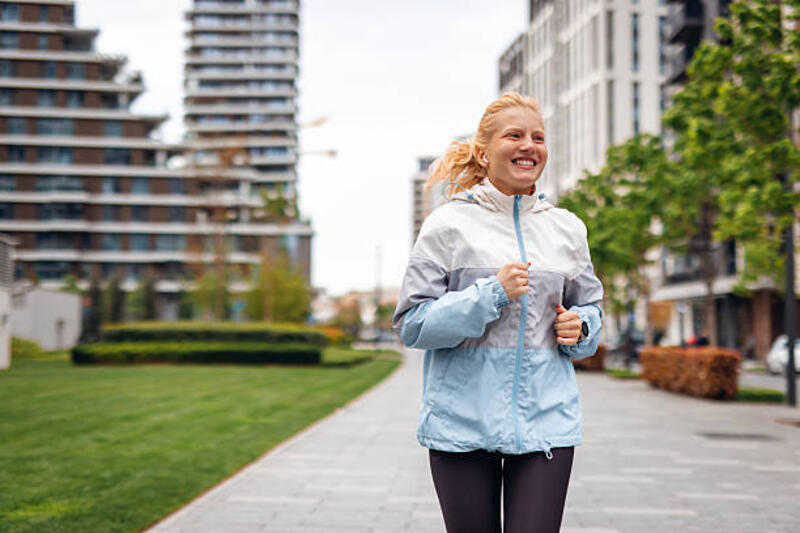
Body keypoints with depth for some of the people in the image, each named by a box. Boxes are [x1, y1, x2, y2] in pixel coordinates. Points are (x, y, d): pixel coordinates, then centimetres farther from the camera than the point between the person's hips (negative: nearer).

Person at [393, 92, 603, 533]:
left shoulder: (567, 229, 11)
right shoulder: (449, 224, -1)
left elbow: (589, 306, 23)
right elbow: (411, 324, -5)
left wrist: (580, 328, -1)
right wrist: (491, 294, -17)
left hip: (546, 421, 2)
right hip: (463, 420, -2)